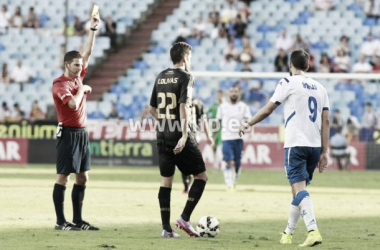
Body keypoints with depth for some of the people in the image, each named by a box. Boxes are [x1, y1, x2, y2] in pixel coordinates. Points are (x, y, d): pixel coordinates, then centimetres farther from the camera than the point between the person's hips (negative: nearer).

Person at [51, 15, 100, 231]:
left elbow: (88, 52, 16)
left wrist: (94, 29, 11)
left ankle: (78, 220, 14)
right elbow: (73, 104, -27)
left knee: (83, 177, 9)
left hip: (82, 132, 9)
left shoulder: (78, 77, 11)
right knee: (63, 177, -5)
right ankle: (61, 222, -4)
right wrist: (83, 89, -10)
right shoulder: (60, 84, -12)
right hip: (68, 133, -9)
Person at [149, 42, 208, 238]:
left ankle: (166, 228, 5)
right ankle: (185, 218, -6)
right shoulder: (185, 77, -8)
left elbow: (152, 109, 17)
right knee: (201, 176, 4)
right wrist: (184, 135, -23)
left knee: (166, 181, 8)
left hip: (162, 136, 7)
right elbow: (184, 106, -19)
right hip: (179, 135, -7)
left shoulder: (161, 77, 12)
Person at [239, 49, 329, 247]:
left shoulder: (288, 83, 0)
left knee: (299, 187, -13)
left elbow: (267, 110, 1)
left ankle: (313, 231, -30)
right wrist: (324, 152, 10)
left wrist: (248, 124, 16)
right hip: (315, 146, 6)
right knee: (299, 188, 16)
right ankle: (288, 233, 24)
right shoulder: (320, 88, 15)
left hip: (296, 144, -6)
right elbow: (326, 121, 10)